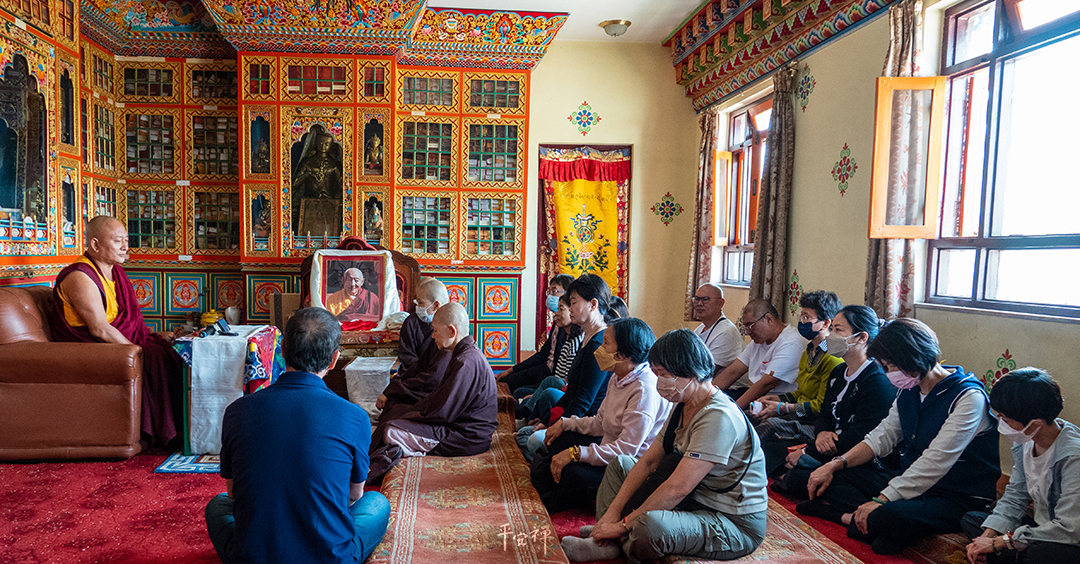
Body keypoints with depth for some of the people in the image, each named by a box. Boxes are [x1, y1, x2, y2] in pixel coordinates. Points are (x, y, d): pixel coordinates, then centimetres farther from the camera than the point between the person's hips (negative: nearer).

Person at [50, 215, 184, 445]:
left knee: (176, 349, -9)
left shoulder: (115, 271, 14)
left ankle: (181, 422, -9)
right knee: (158, 358, -26)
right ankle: (165, 433, -16)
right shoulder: (79, 277, -15)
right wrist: (137, 350, -20)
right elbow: (100, 329, -22)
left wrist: (153, 335, 6)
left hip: (124, 342, 9)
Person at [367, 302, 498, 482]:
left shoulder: (467, 363, -23)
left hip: (466, 438, -10)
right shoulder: (465, 354, 12)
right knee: (391, 422, 8)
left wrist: (410, 416, -6)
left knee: (391, 432, -13)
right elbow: (439, 397, 16)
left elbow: (442, 413, -21)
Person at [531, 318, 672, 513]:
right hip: (610, 451, 11)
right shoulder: (618, 378, 5)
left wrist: (576, 453, -29)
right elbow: (600, 423, 16)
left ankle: (547, 504, 1)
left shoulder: (646, 390, -27)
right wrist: (565, 423, 6)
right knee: (559, 439, 12)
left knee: (575, 473, -29)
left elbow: (627, 449, -30)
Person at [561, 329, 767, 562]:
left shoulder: (718, 417, -27)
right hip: (697, 503, 10)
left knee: (651, 524, -38)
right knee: (621, 463, 16)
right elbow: (648, 462, 3)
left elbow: (678, 488, -30)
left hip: (736, 525, -10)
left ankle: (619, 541, -4)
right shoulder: (683, 407, 4)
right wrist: (613, 511, -6)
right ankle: (608, 540, -2)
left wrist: (625, 524, -22)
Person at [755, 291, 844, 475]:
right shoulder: (809, 351, 16)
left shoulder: (834, 358, -14)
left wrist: (782, 408, -14)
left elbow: (821, 406, -16)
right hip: (800, 418, 9)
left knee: (771, 425, -28)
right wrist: (776, 399, 7)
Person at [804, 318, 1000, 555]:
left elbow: (935, 463, -26)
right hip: (909, 482, 8)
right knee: (830, 478, -4)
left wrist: (882, 500, -28)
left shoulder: (968, 397, -19)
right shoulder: (909, 391, 7)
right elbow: (881, 437, 10)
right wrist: (834, 464, -5)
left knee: (886, 517, -38)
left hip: (959, 499, -8)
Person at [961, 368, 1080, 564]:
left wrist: (999, 542, -23)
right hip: (1043, 529, 8)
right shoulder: (1024, 441, -3)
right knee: (971, 519, 3)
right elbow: (1014, 497, 6)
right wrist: (987, 536, -9)